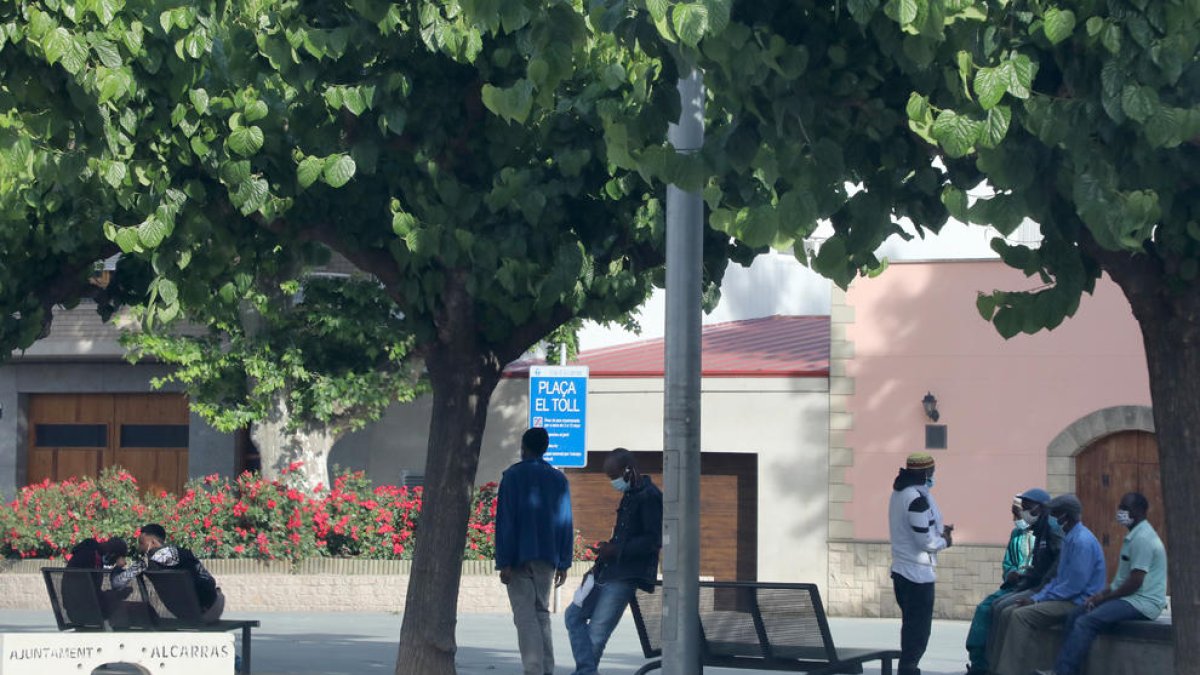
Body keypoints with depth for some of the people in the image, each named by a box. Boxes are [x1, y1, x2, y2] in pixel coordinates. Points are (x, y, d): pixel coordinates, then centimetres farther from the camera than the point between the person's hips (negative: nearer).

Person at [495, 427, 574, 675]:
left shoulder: (513, 475, -4)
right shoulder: (559, 479, 9)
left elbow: (506, 521, -9)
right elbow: (566, 523, 7)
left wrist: (504, 562, -10)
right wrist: (563, 563, 10)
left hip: (520, 558, -4)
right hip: (548, 559, 4)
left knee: (525, 615, -4)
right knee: (542, 613, 15)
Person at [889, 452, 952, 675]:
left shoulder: (899, 493, 10)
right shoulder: (917, 499, -20)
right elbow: (925, 542, -20)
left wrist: (938, 530, 9)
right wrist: (944, 541, -1)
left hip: (901, 570, 10)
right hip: (918, 573, -10)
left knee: (912, 625, 18)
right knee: (918, 629, -3)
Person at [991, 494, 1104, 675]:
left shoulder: (1082, 541, -17)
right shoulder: (1070, 538, 16)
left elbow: (1074, 586, -21)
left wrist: (1038, 599, -14)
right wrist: (1035, 598, 5)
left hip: (1078, 603, -10)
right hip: (1067, 599, 10)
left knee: (1021, 616, -21)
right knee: (1012, 611, 3)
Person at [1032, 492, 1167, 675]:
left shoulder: (1142, 538, -17)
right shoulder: (1135, 535, 17)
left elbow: (1135, 582, -21)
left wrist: (1105, 597, -11)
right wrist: (1102, 594, 9)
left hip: (1142, 604, -11)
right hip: (1130, 598, 11)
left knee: (1086, 622, -24)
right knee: (1075, 615, 3)